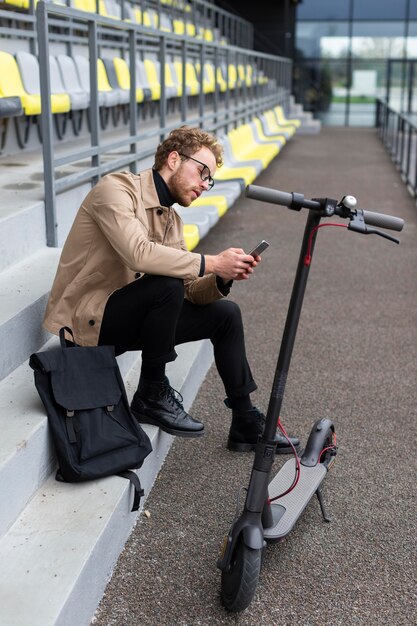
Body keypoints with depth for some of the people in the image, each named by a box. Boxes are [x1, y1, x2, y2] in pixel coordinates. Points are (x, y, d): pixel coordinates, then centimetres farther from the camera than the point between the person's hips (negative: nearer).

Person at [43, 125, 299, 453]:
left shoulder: (170, 218, 11)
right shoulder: (117, 189, -15)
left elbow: (191, 291, 6)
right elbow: (138, 253, -33)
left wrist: (223, 278, -15)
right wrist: (210, 263, -27)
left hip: (123, 319, 9)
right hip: (86, 320, -9)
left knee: (226, 313, 4)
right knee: (166, 285, -32)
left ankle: (246, 424, 13)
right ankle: (152, 395, -12)